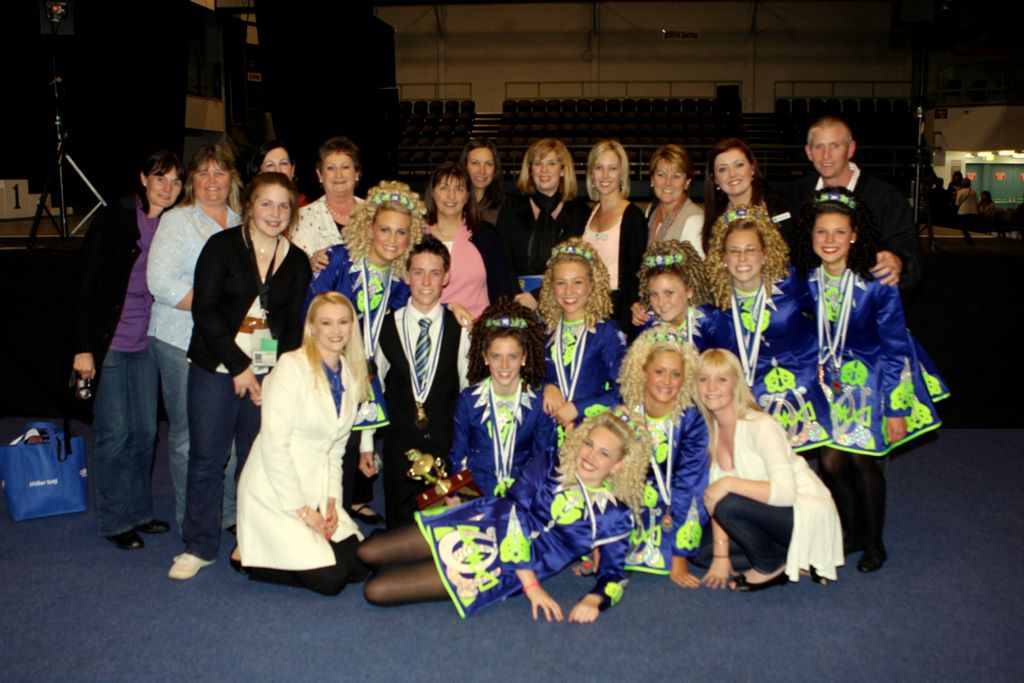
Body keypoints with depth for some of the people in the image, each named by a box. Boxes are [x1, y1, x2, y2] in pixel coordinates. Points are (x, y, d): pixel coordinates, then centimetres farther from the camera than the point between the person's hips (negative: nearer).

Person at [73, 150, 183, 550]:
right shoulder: (113, 220, -9)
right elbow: (86, 285, -10)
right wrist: (83, 347, -13)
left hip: (147, 343, 5)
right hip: (109, 341, -5)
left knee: (146, 431, 10)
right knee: (115, 432, 0)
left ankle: (139, 512, 25)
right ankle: (114, 521, 13)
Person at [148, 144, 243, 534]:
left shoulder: (242, 224, 14)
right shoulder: (176, 221, -2)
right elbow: (161, 282, -13)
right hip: (183, 342, -4)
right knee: (187, 434, 2)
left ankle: (229, 513, 18)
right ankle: (190, 523, 14)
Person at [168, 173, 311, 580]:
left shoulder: (297, 262, 9)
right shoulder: (222, 246, -2)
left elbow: (294, 326, 10)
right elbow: (204, 309, -8)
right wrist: (239, 367, -12)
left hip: (271, 374, 3)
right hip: (216, 369, -2)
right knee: (207, 457, 1)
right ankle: (199, 546, 14)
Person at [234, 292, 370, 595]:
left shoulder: (352, 375, 6)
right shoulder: (291, 367, -15)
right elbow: (274, 445, -18)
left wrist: (332, 499, -1)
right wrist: (302, 510, -16)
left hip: (315, 490, 7)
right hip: (274, 491, -7)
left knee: (359, 567, -1)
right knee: (329, 579, -13)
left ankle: (275, 546, 16)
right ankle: (248, 555, 7)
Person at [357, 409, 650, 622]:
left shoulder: (615, 516, -5)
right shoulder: (547, 467, -2)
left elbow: (614, 573, -1)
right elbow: (514, 511, -10)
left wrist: (594, 600, -26)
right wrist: (532, 586, -18)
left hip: (506, 569, -2)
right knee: (367, 552, -3)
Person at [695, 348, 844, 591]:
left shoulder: (760, 427, -22)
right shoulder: (712, 429, 0)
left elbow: (786, 492, -30)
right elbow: (717, 487, -1)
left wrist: (729, 483, -31)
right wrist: (720, 556, -5)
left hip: (811, 515, -8)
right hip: (773, 510, 8)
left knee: (728, 505, -26)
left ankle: (773, 568, -1)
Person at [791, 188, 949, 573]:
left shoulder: (876, 283, -20)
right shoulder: (804, 281, -10)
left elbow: (895, 348, -14)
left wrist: (896, 409, -13)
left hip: (873, 378, -3)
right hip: (831, 381, 3)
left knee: (862, 460, -5)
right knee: (831, 461, -4)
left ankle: (874, 544, 18)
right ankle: (852, 534, 21)